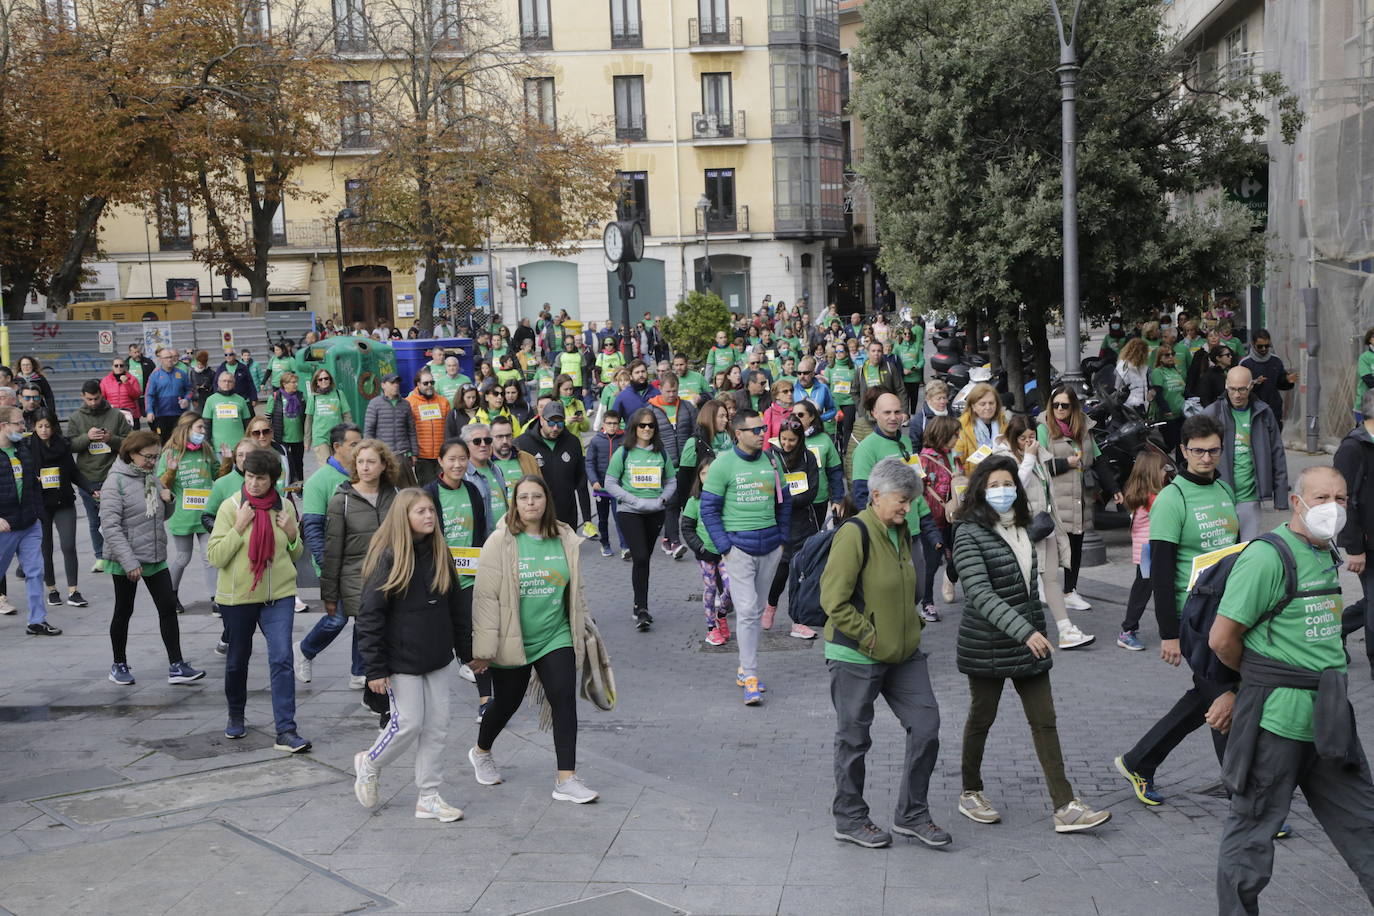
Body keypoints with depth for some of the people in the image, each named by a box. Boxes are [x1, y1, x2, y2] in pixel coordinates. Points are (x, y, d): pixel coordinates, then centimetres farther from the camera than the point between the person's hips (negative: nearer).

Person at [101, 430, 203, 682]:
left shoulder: (152, 479, 7)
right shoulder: (116, 482, -14)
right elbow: (110, 526, -19)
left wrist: (168, 501, -5)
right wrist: (129, 562, -24)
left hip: (156, 558, 6)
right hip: (127, 561, -6)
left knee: (168, 608, 1)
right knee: (123, 612, 9)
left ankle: (176, 666, 3)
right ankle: (119, 665, 24)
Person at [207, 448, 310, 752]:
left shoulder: (284, 507, 3)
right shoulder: (230, 507, -7)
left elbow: (295, 555, 14)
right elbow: (215, 557, -11)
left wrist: (293, 534, -7)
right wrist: (239, 527, -19)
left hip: (279, 595, 1)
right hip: (237, 596, -1)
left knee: (282, 658, -11)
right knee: (237, 659, 14)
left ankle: (286, 731, -10)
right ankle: (236, 717, 39)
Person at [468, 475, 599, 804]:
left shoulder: (566, 539, 1)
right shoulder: (501, 542, -11)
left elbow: (576, 590, 13)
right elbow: (486, 597, -12)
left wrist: (581, 634, 17)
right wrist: (483, 649, -14)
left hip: (556, 638, 3)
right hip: (512, 641, -3)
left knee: (565, 701, -8)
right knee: (506, 703, 13)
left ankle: (566, 779, -4)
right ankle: (481, 753, 43)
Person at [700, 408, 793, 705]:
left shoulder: (771, 461, 7)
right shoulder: (723, 464, -6)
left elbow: (784, 501, 18)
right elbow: (709, 509, -4)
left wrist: (782, 538, 14)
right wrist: (725, 547, -9)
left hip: (770, 545, 5)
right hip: (739, 545, -5)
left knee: (757, 610, 11)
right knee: (746, 611, -9)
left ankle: (745, 670, 21)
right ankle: (750, 677, -6)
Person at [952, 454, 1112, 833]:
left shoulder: (1021, 528, 8)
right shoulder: (969, 535, -15)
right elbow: (981, 594, -25)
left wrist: (1036, 628, 19)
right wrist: (1025, 631, -32)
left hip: (1029, 642, 6)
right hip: (987, 645, -6)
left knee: (1045, 721, 2)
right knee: (981, 718, 9)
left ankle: (1065, 808, 2)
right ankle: (970, 794, 27)